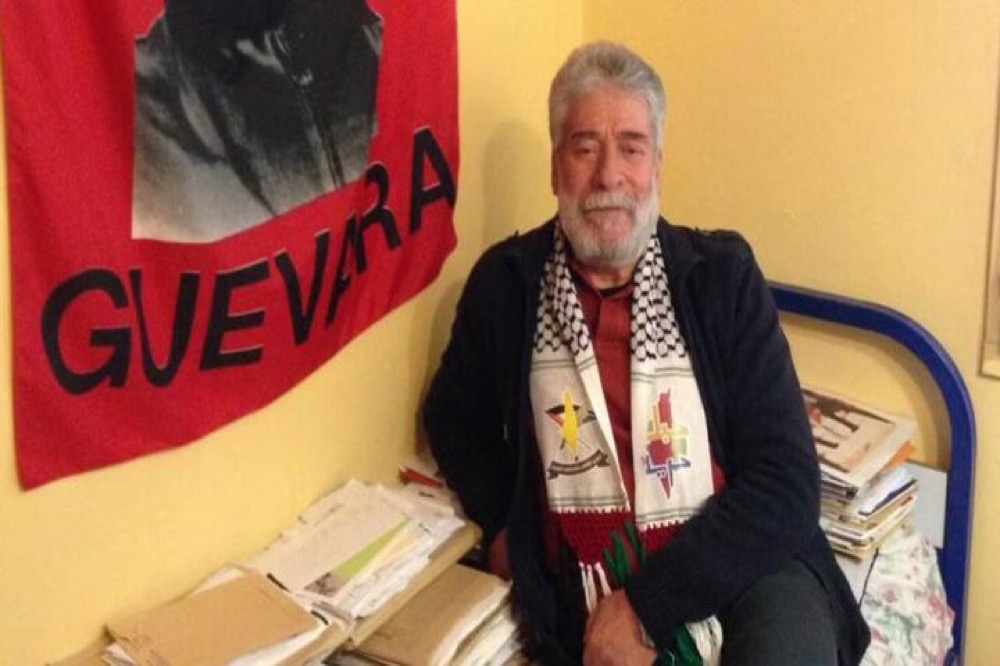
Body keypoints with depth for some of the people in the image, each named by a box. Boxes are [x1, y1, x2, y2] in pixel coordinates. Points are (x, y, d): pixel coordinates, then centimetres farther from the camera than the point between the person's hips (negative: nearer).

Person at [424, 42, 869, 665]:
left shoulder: (724, 275, -2)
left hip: (742, 567, -1)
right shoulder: (504, 284, 1)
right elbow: (454, 417, 19)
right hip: (587, 599, 1)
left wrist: (647, 604, -15)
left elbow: (787, 479, -7)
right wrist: (503, 526, 2)